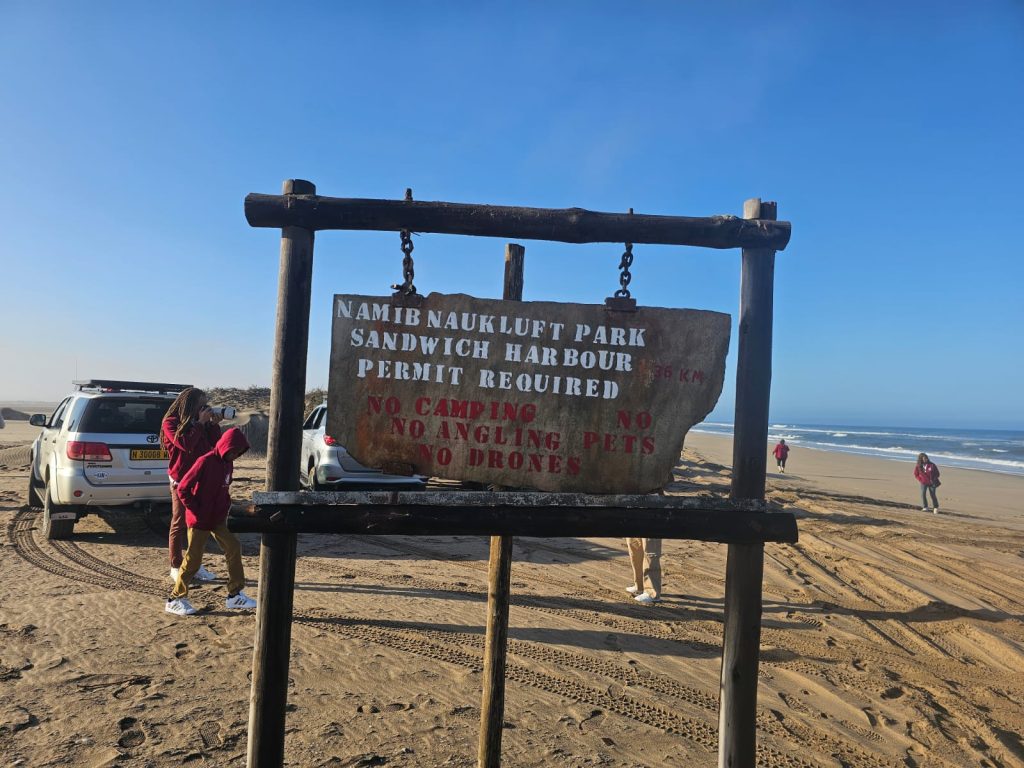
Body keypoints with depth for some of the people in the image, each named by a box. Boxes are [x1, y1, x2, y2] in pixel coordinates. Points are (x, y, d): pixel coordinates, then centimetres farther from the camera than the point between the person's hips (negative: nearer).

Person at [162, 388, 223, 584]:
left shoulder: (201, 423, 8)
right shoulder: (171, 423, -8)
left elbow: (215, 444, 4)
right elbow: (185, 445, -23)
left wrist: (214, 424, -7)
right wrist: (200, 423, -19)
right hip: (181, 481, -6)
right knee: (179, 524, 3)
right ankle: (176, 567, 13)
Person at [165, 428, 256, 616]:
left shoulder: (228, 463, 4)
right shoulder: (205, 462, -20)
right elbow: (183, 489, -19)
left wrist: (226, 508, 5)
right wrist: (197, 512, -16)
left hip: (218, 519, 8)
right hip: (199, 521, -7)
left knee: (234, 548, 5)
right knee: (193, 559, 1)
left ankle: (235, 595, 15)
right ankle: (175, 599, 18)